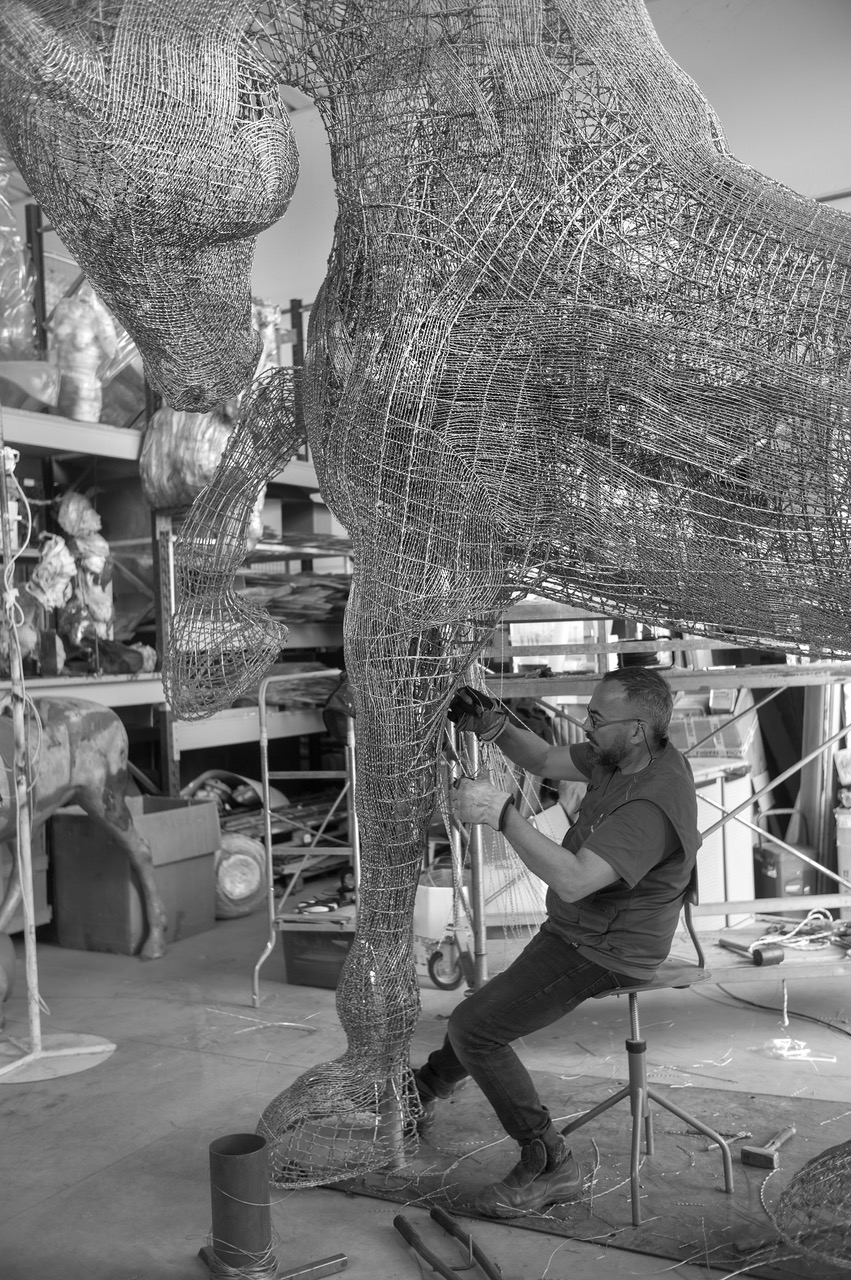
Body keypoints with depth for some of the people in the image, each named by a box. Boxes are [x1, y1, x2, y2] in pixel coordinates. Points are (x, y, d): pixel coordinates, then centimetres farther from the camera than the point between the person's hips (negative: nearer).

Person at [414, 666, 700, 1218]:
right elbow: (546, 761, 7)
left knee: (473, 1027, -12)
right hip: (576, 931, 10)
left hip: (601, 953, -10)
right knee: (487, 1007, 26)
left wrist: (503, 813, -40)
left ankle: (551, 1166, 0)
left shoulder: (652, 805, -33)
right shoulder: (622, 756, -3)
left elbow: (573, 880, -39)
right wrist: (495, 725, -10)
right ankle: (425, 1091, 51)